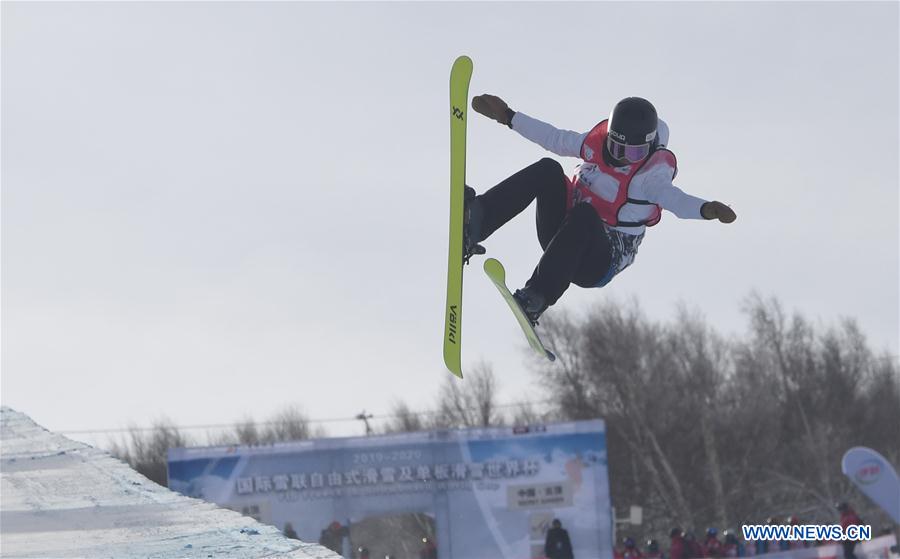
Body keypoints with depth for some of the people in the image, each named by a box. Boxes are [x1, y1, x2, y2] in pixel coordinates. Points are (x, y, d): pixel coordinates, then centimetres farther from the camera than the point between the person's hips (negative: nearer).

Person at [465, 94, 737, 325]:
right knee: (548, 170, -17)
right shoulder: (597, 142, 2)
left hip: (598, 264, -5)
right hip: (564, 237, 5)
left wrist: (705, 208, -55)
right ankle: (475, 224, -31)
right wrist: (508, 116, 22)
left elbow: (669, 196, -34)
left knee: (584, 215, -38)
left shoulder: (653, 170, -14)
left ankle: (535, 299, -44)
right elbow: (554, 138, 17)